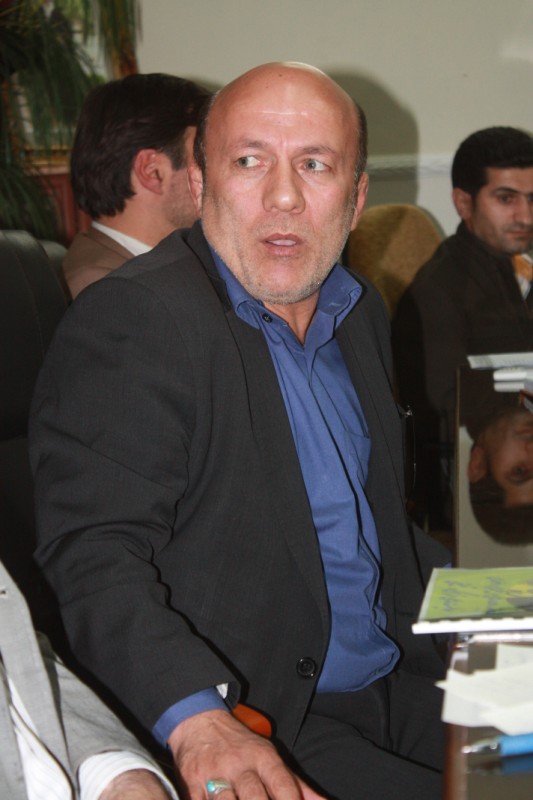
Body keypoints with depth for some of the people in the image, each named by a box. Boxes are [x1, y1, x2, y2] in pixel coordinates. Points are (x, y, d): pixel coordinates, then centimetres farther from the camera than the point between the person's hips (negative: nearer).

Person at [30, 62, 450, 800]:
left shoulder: (360, 312, 12)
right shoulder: (128, 322, -14)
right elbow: (95, 554, -23)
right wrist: (198, 719, -36)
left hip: (398, 678, 8)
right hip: (249, 720, -7)